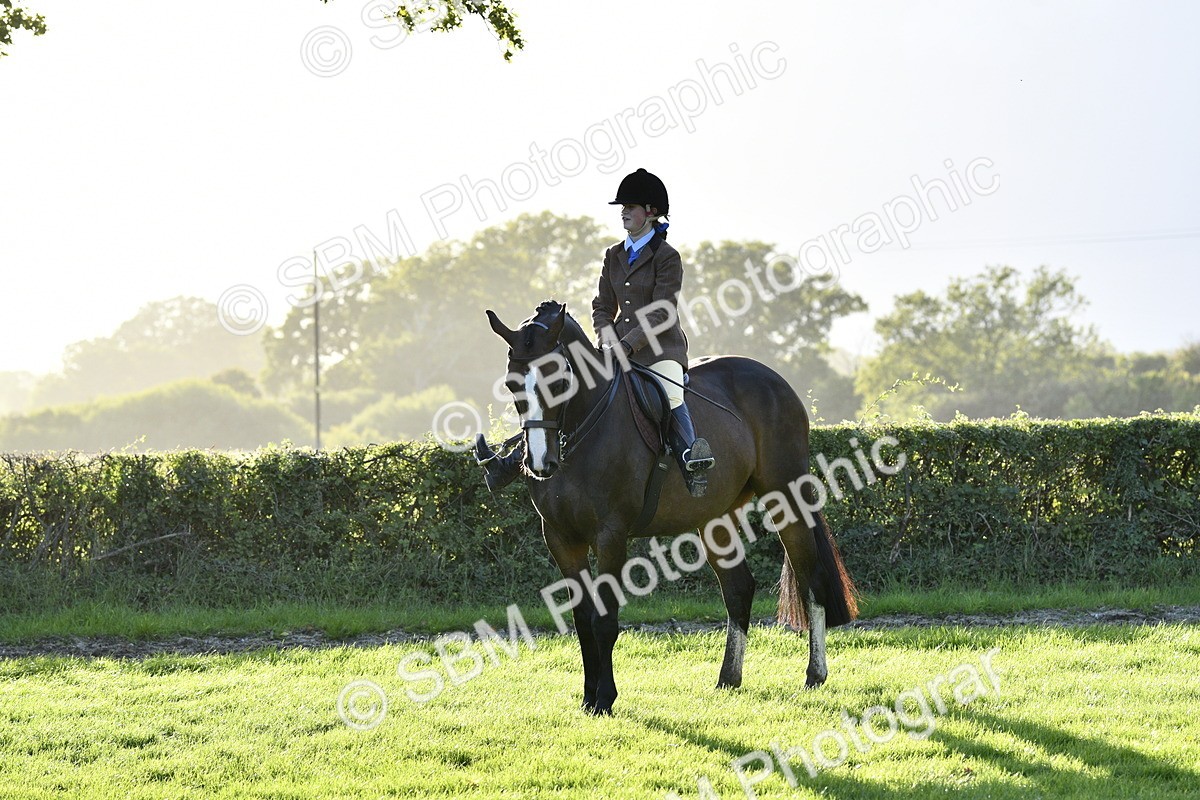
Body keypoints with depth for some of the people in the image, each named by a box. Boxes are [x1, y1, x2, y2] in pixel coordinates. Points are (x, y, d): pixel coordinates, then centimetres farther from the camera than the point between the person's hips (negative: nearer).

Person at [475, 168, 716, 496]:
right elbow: (602, 306, 15)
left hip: (660, 348, -6)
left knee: (670, 395, -36)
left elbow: (661, 312, -13)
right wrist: (607, 335, -7)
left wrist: (625, 345, -23)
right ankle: (512, 463, -5)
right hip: (619, 346, 6)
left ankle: (692, 463, -55)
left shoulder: (667, 257, -5)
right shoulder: (614, 256, 14)